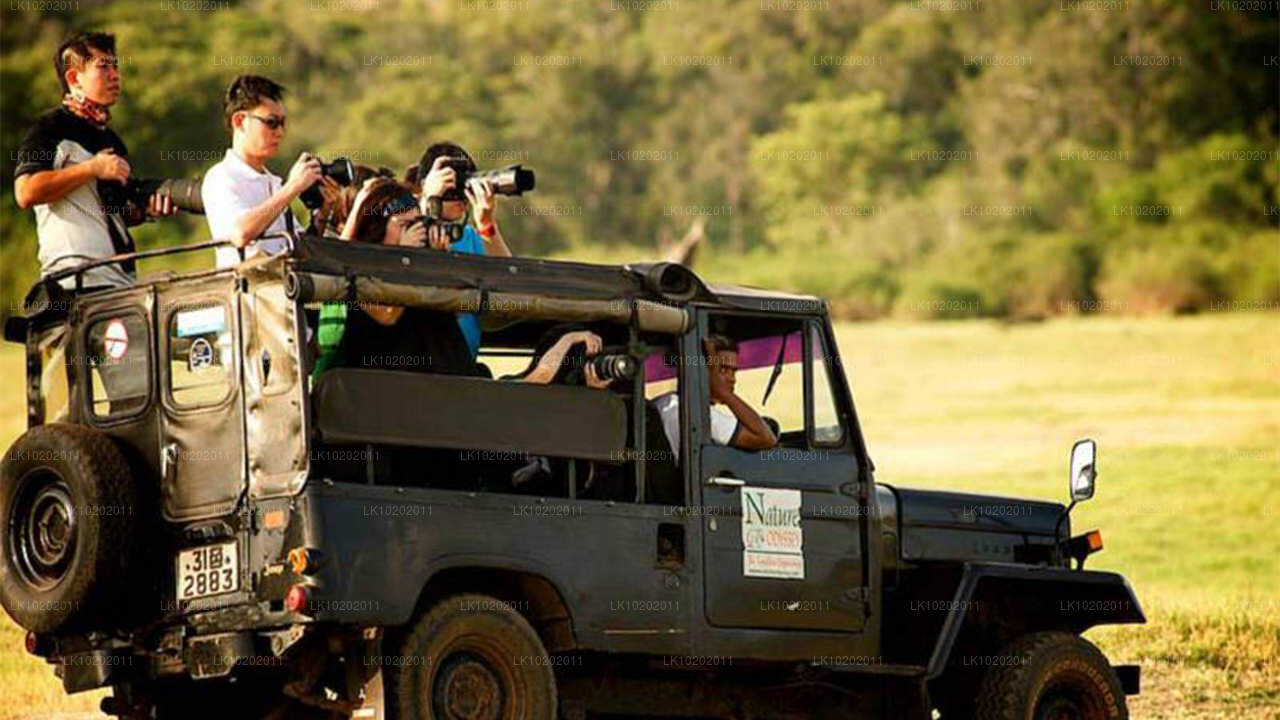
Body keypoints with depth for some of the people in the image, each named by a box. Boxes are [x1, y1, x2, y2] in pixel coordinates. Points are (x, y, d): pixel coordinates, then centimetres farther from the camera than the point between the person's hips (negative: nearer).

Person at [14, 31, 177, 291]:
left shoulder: (112, 140, 23)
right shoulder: (50, 128, -1)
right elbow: (26, 193, -16)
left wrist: (146, 210, 8)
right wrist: (93, 168, -12)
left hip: (122, 279, 8)